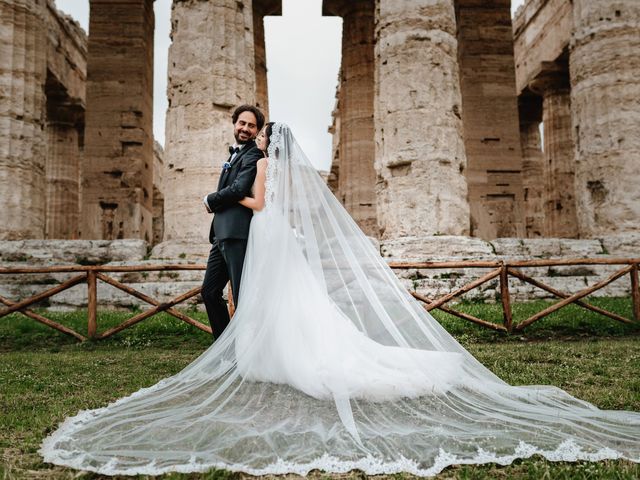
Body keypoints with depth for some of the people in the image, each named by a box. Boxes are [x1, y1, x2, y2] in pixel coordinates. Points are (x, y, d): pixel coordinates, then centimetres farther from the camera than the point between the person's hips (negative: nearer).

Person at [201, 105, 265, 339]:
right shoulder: (234, 154, 24)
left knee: (242, 296, -5)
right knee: (210, 291, 14)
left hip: (238, 233, -10)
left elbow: (240, 188, -20)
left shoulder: (253, 155, -6)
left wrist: (210, 200, -4)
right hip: (222, 234, 10)